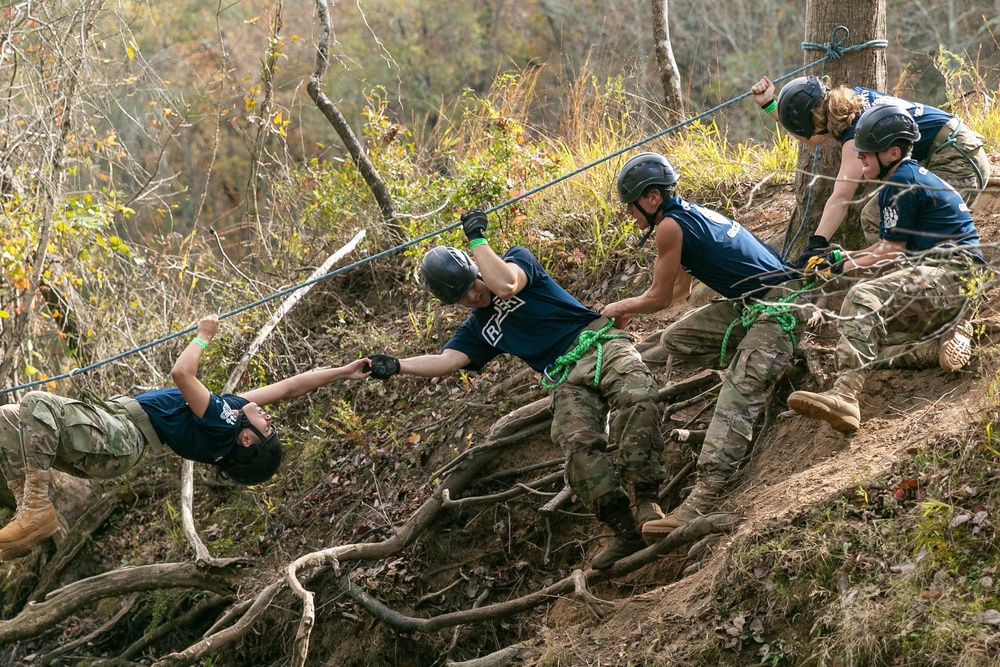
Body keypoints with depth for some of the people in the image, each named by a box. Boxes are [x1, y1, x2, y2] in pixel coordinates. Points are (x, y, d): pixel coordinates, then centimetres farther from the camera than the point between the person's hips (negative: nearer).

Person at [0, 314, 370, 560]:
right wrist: (343, 372, 24)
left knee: (37, 404, -32)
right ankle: (31, 512, -2)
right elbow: (290, 386, 19)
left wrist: (203, 336, -7)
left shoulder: (223, 425, -16)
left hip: (117, 436, -10)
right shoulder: (238, 407, 10)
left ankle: (36, 508, -25)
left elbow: (181, 373, -23)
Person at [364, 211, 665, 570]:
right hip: (565, 381, 4)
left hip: (599, 344, -4)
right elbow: (446, 360, 3)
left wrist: (477, 239, -6)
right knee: (579, 447, -26)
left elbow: (506, 285, -15)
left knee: (636, 398, -36)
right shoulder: (477, 329, 20)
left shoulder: (518, 259, 9)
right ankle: (626, 531, -28)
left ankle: (644, 500, -37)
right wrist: (397, 365, -13)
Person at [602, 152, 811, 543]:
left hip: (777, 308, -10)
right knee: (676, 340, 16)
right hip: (749, 305, 10)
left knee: (736, 397, -24)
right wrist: (630, 311, 35)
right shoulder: (692, 214, 17)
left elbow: (658, 298, -3)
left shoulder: (670, 226, -12)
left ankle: (705, 498, -36)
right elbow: (680, 290, 30)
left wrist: (620, 307, 16)